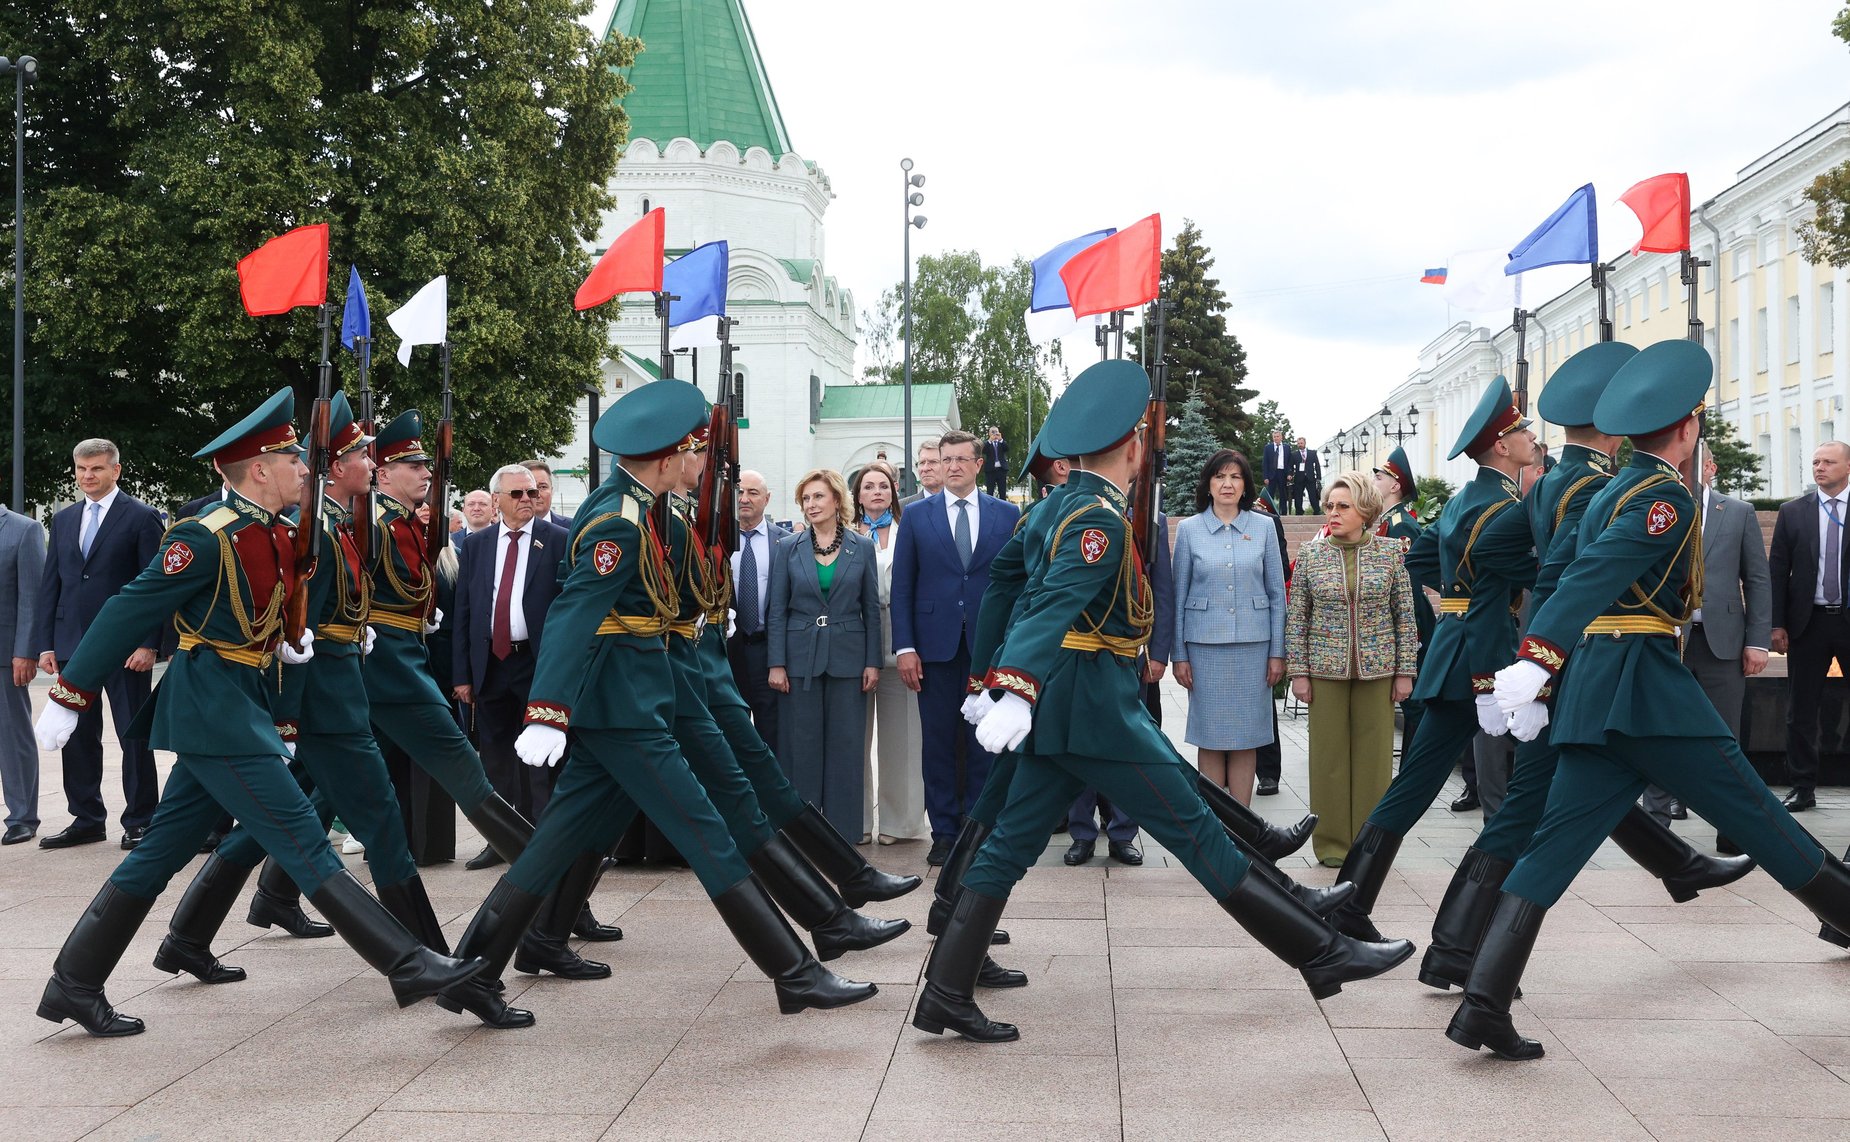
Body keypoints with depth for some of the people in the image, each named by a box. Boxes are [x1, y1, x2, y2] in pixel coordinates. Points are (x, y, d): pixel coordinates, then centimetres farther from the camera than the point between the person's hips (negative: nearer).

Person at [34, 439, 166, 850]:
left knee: (133, 736, 0)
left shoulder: (141, 518, -3)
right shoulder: (63, 520, 14)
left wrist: (148, 644, -14)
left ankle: (139, 821, 8)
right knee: (78, 737, 8)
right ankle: (86, 819, 18)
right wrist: (45, 643, 7)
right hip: (72, 646, 6)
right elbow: (49, 585, 15)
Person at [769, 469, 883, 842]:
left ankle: (842, 831, 9)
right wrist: (776, 664, -4)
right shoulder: (788, 548, 4)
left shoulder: (862, 547, 4)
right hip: (800, 658, 0)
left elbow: (872, 609, 6)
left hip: (847, 658, 0)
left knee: (846, 747, 2)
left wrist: (873, 662, 0)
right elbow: (778, 610, 3)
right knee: (802, 747, 2)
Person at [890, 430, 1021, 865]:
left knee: (983, 744, 4)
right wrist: (904, 647, -3)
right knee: (938, 744, 3)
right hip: (935, 645, 0)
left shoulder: (1007, 515, 6)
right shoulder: (917, 515, 6)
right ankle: (944, 832, 12)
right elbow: (902, 585, 4)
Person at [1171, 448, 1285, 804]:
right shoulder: (1188, 529, 3)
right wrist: (1179, 655, 0)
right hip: (1205, 644, -1)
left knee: (1245, 736, 3)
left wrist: (1277, 652, 2)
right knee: (1210, 736, 2)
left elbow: (1276, 593, 7)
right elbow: (1179, 596, 4)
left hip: (1252, 644, 1)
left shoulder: (1263, 527, 5)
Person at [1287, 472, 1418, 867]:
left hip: (1377, 670, 0)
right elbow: (1296, 618, 3)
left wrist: (1405, 670, -1)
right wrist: (1298, 671, -2)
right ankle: (1332, 842, 13)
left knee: (1374, 754, 4)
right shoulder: (1311, 554, 2)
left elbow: (1405, 614, 4)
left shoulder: (1390, 551, 2)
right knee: (1328, 755, 4)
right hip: (1326, 669, 0)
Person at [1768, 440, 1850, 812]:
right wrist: (1777, 624, -1)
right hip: (1807, 623, 2)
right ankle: (1803, 788, 12)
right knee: (1801, 710, 5)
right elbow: (1777, 570, 6)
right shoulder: (1792, 512, 7)